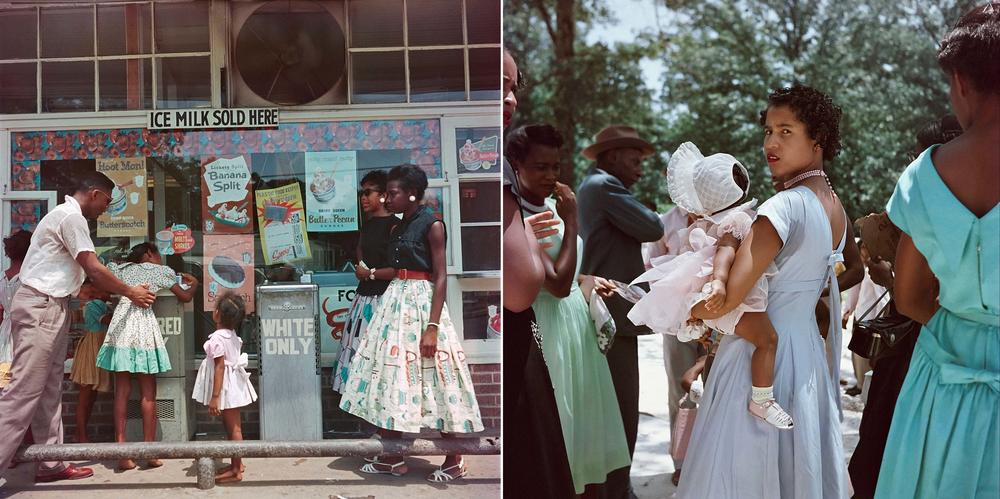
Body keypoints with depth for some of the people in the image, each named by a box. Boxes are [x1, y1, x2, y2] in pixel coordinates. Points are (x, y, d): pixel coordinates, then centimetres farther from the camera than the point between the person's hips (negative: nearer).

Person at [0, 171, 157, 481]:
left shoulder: (65, 215, 19)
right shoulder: (71, 217, -13)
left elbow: (83, 274, 19)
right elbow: (94, 270, -15)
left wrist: (119, 293, 17)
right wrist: (131, 293, -3)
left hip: (50, 307, 11)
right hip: (40, 307, -11)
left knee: (48, 389, 11)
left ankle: (51, 464, 16)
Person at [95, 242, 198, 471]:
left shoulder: (121, 268, 23)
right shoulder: (161, 271, 14)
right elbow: (185, 297, 18)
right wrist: (193, 284, 39)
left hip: (121, 321, 3)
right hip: (144, 322, -3)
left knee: (122, 391, 2)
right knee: (148, 393, 3)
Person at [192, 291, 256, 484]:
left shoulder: (217, 339, -21)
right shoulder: (232, 335, 6)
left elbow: (220, 367, -22)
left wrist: (215, 396, -20)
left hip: (225, 387, -9)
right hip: (233, 385, 9)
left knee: (233, 428, -3)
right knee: (232, 426, 17)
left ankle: (236, 470, 4)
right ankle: (237, 463, 27)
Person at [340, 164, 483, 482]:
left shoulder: (432, 225, -11)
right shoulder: (401, 226, 13)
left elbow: (441, 277, -15)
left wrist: (432, 327, -21)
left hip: (422, 303, -8)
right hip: (396, 302, 8)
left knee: (430, 379, -5)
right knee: (392, 376, 7)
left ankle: (454, 460, 7)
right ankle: (392, 457, 15)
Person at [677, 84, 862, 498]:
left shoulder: (785, 206, -21)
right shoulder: (834, 204, 6)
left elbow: (727, 298, -28)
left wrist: (683, 311, -10)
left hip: (760, 354, -9)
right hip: (807, 350, 9)